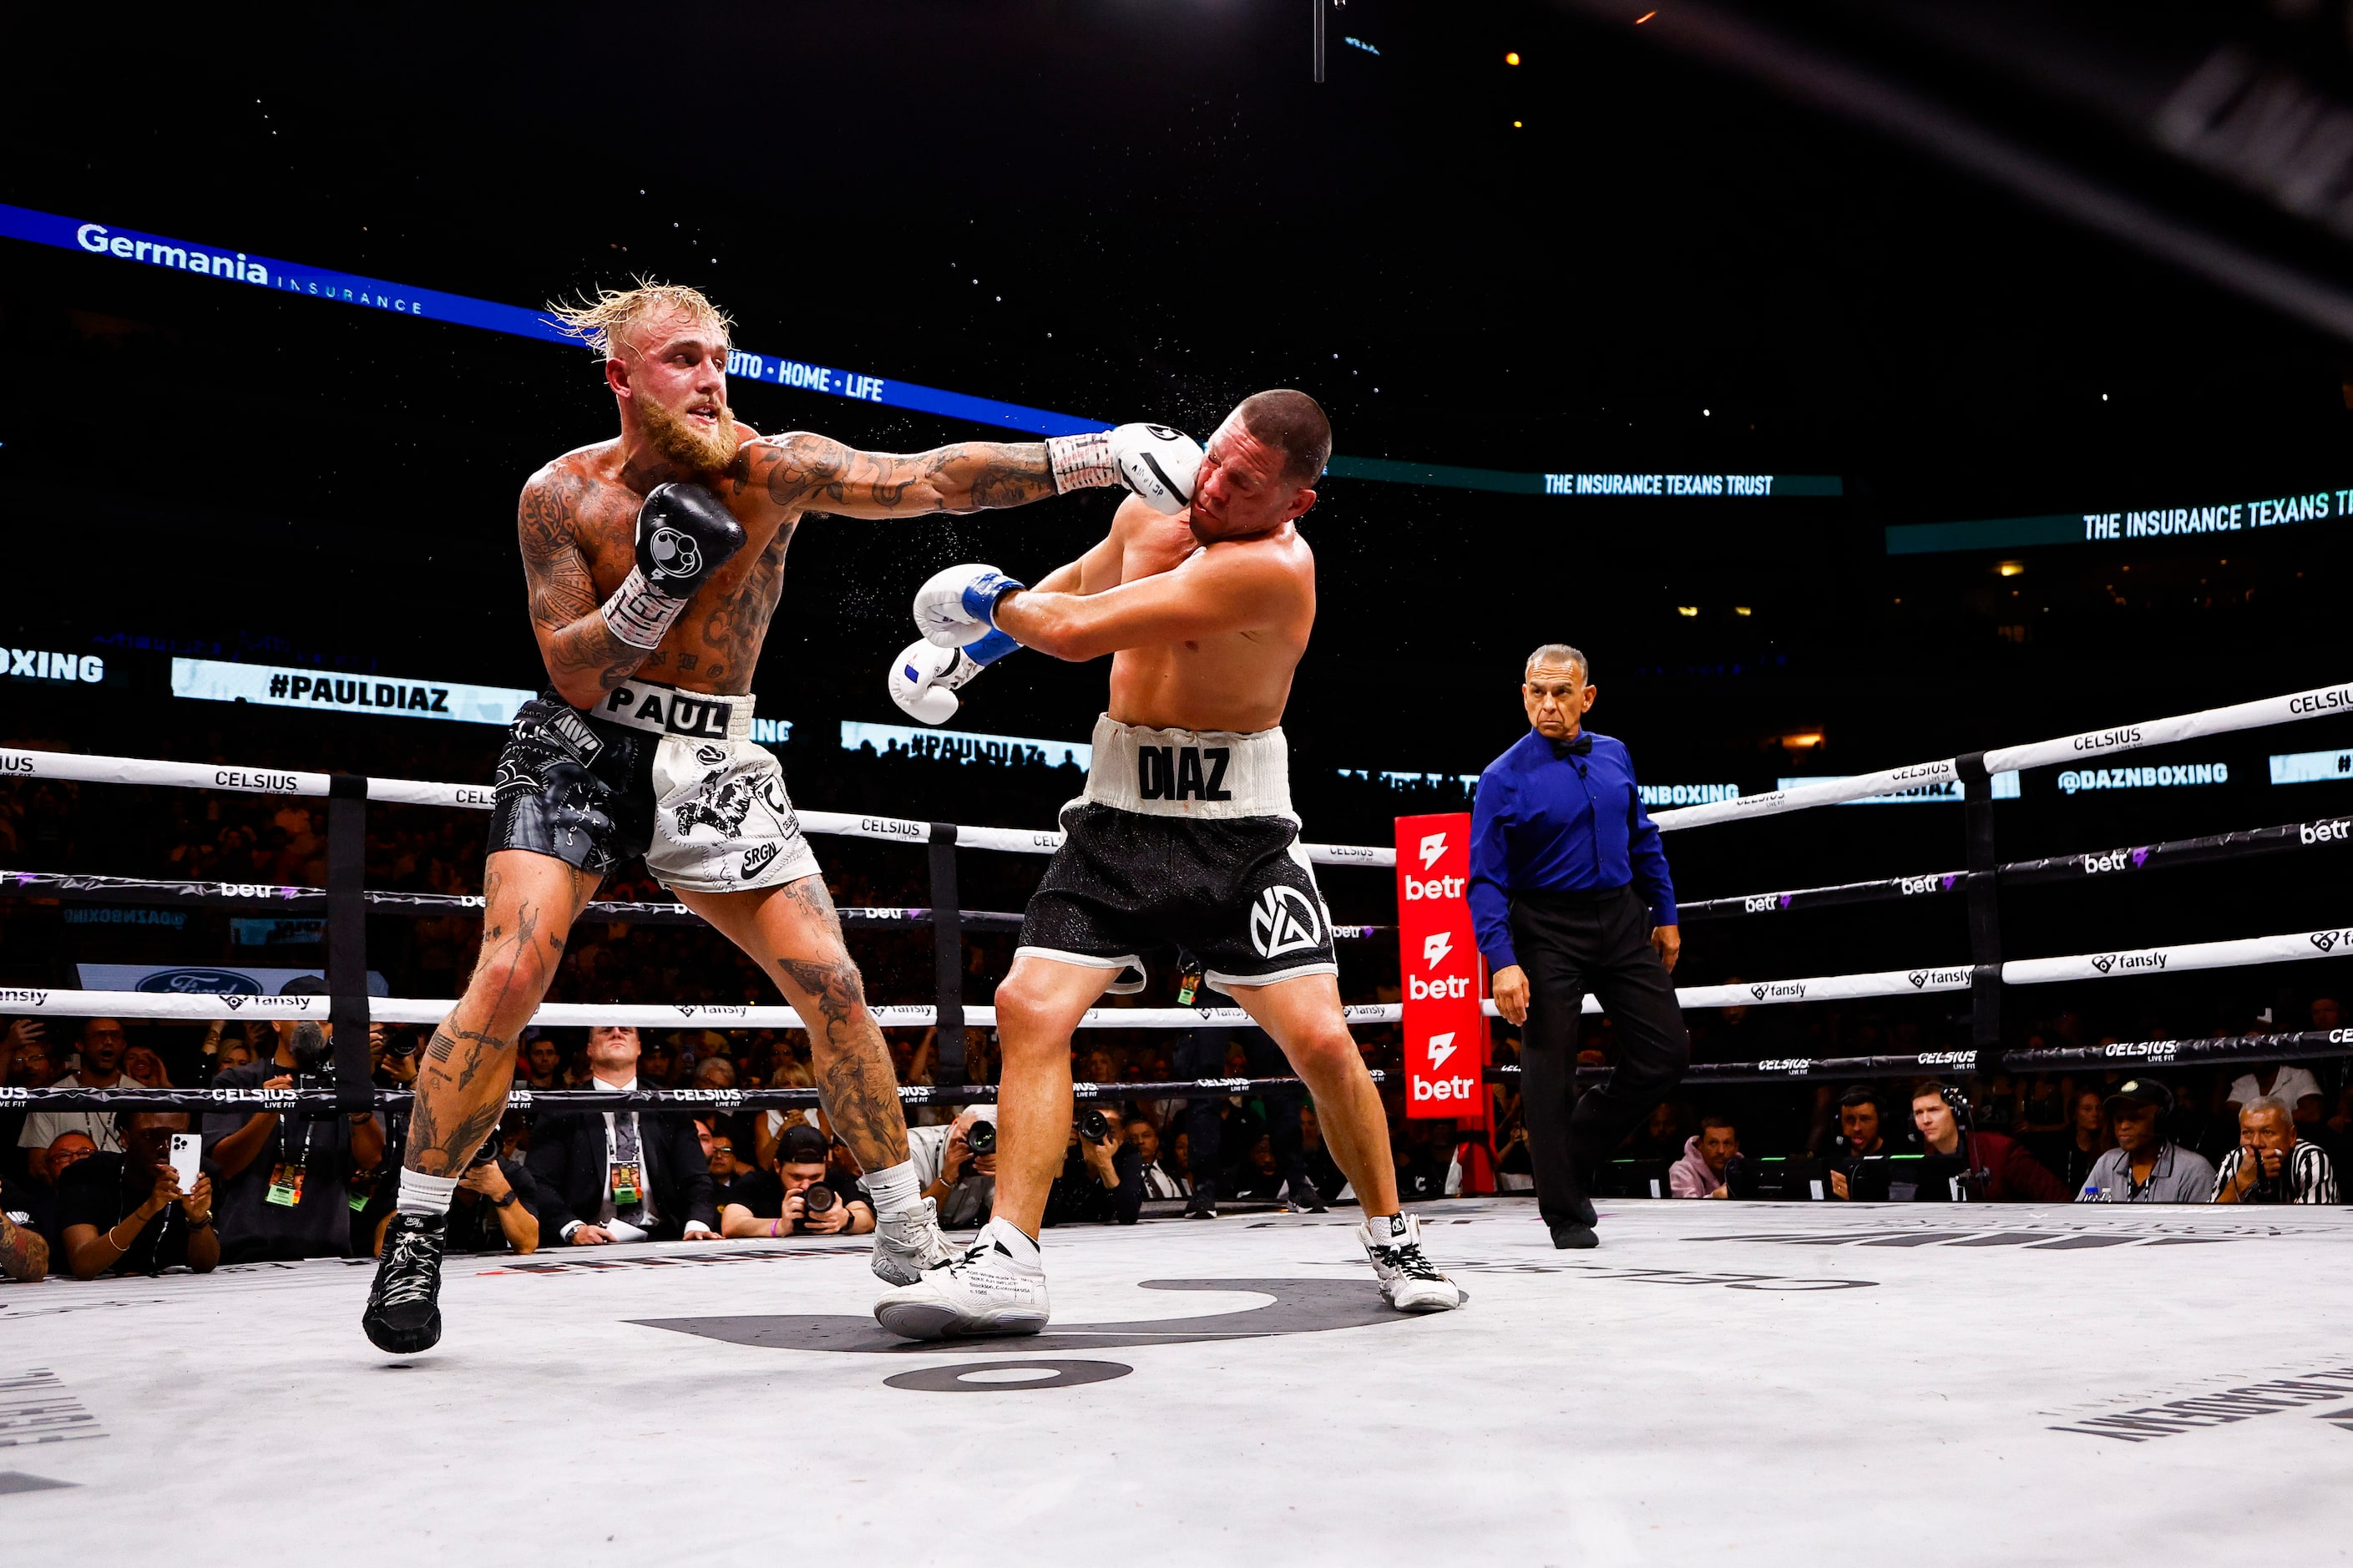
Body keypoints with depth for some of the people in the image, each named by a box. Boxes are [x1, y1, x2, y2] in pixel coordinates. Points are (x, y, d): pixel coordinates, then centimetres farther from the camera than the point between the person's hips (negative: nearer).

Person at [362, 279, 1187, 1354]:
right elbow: (572, 674, -9)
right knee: (509, 975, -16)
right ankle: (413, 1238, 2)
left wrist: (1107, 453, -27)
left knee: (831, 984, -8)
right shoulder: (561, 496, -7)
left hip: (711, 763, 1)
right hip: (580, 752, -1)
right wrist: (656, 586, -26)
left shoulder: (771, 470, -8)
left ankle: (909, 1234, 5)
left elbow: (934, 480, -18)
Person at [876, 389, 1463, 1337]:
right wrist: (973, 641, 24)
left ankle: (1391, 1240, 15)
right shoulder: (1150, 510, 2)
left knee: (1320, 1039, -10)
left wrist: (996, 598, -6)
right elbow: (1075, 581, 28)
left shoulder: (1273, 568, -23)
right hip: (1119, 813, 6)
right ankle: (1006, 1265, -3)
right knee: (1029, 1008, -9)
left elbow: (1079, 632, -25)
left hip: (1237, 831, -6)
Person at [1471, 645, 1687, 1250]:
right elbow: (1486, 881, -13)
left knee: (1666, 1053, 3)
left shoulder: (1614, 757, 6)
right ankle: (1565, 1214, 10)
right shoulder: (1504, 779, -10)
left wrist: (1665, 916, 17)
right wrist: (1503, 962, -22)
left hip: (1622, 918, 5)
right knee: (1549, 1065, -2)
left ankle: (1577, 1148, 22)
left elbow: (1644, 840, 17)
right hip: (1547, 931, -5)